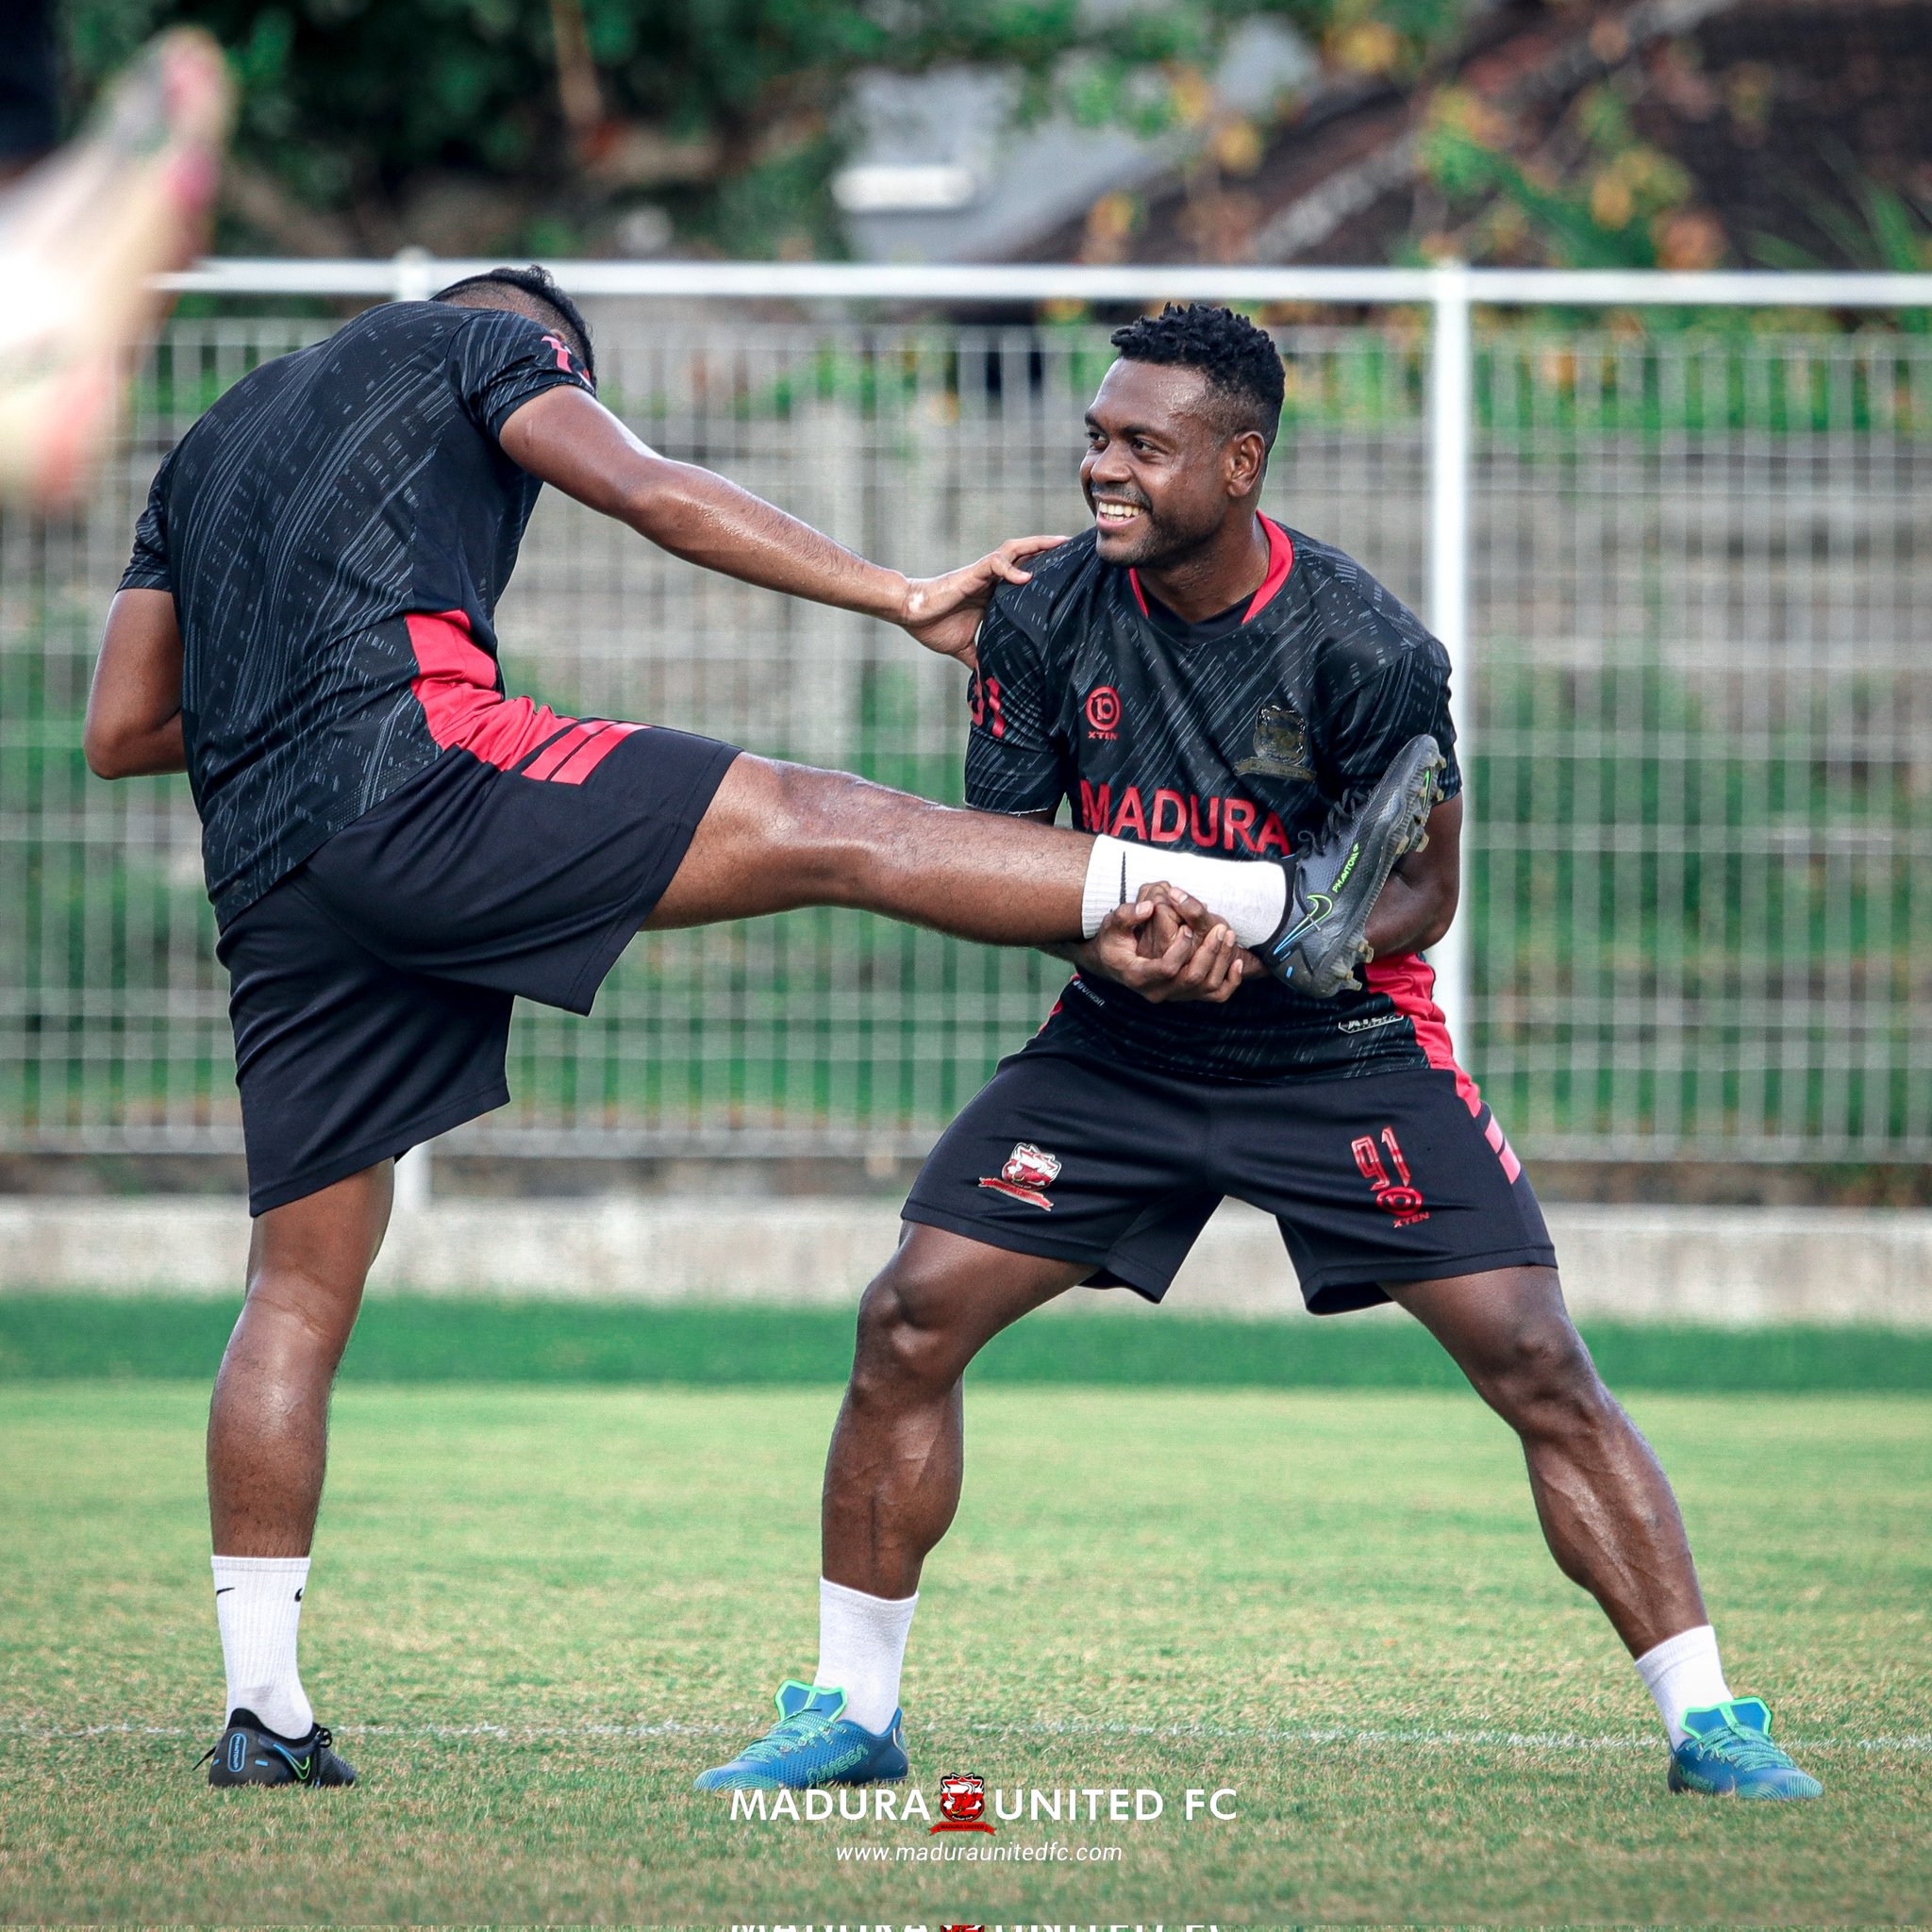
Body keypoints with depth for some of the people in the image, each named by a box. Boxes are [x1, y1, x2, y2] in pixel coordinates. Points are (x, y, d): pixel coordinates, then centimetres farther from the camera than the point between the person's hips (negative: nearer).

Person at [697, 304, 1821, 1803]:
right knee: (909, 1324, -7)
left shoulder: (1365, 651, -19)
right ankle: (851, 1709, 8)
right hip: (1119, 1046, 3)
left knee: (1536, 1364, -13)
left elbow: (1422, 893, -10)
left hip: (1345, 1049, -3)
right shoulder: (1046, 618, -9)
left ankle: (1708, 1720, -4)